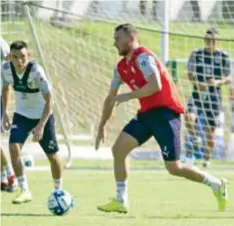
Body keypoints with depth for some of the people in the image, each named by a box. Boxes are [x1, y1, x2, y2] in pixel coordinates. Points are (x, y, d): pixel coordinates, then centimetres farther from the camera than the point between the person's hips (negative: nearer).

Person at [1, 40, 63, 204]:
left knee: (52, 155, 4)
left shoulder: (36, 71, -29)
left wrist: (41, 125, -34)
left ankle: (58, 190, 28)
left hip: (43, 116, -3)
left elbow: (49, 99, -28)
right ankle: (24, 191, -9)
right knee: (14, 148, -18)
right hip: (22, 115, 3)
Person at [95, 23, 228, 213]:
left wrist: (128, 96, -23)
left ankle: (217, 185, 10)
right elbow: (111, 98, 21)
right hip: (147, 113, 9)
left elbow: (155, 85, -28)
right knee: (118, 149, -3)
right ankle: (121, 201, 1)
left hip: (165, 112, -9)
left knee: (174, 168, -8)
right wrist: (102, 126, 19)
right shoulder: (122, 67, 14)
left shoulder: (143, 57, -14)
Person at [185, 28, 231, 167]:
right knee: (189, 117, -28)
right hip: (198, 94, 1)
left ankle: (208, 158, 22)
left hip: (214, 97, -1)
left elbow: (228, 79, 4)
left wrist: (218, 82, -17)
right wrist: (197, 83, -13)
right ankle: (195, 138, 0)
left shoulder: (223, 56, 1)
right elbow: (190, 75, 8)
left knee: (210, 130, 3)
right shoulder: (196, 54, 4)